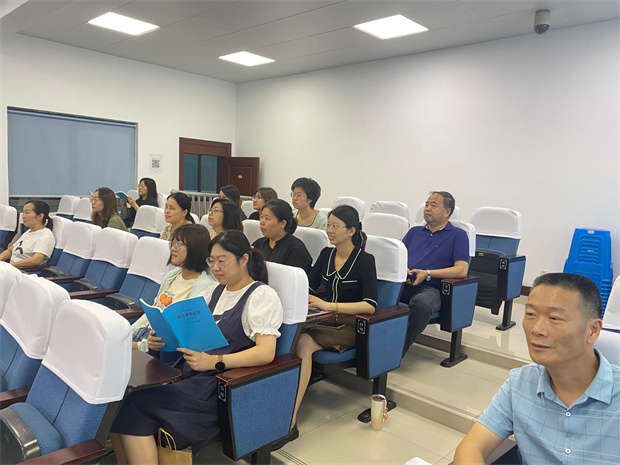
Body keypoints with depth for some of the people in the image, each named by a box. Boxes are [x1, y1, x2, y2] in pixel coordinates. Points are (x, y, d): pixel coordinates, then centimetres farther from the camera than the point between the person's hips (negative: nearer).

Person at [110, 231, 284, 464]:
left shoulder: (262, 296, -6)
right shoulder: (215, 291, 18)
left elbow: (266, 352, -18)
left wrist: (214, 361, -28)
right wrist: (163, 339, -2)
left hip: (219, 387, -7)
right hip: (187, 374, 7)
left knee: (136, 405, -20)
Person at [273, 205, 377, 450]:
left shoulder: (364, 260, -8)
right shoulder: (326, 254, 10)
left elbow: (370, 305, -19)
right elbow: (308, 286, 15)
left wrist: (329, 305, -25)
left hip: (352, 327, -5)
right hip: (328, 320, 6)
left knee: (304, 341, -32)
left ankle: (289, 421, -31)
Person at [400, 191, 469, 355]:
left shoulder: (458, 235, 12)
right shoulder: (414, 231, 28)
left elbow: (461, 270, -1)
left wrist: (427, 273, -9)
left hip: (429, 288, -4)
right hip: (402, 284, 4)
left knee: (421, 304, -40)